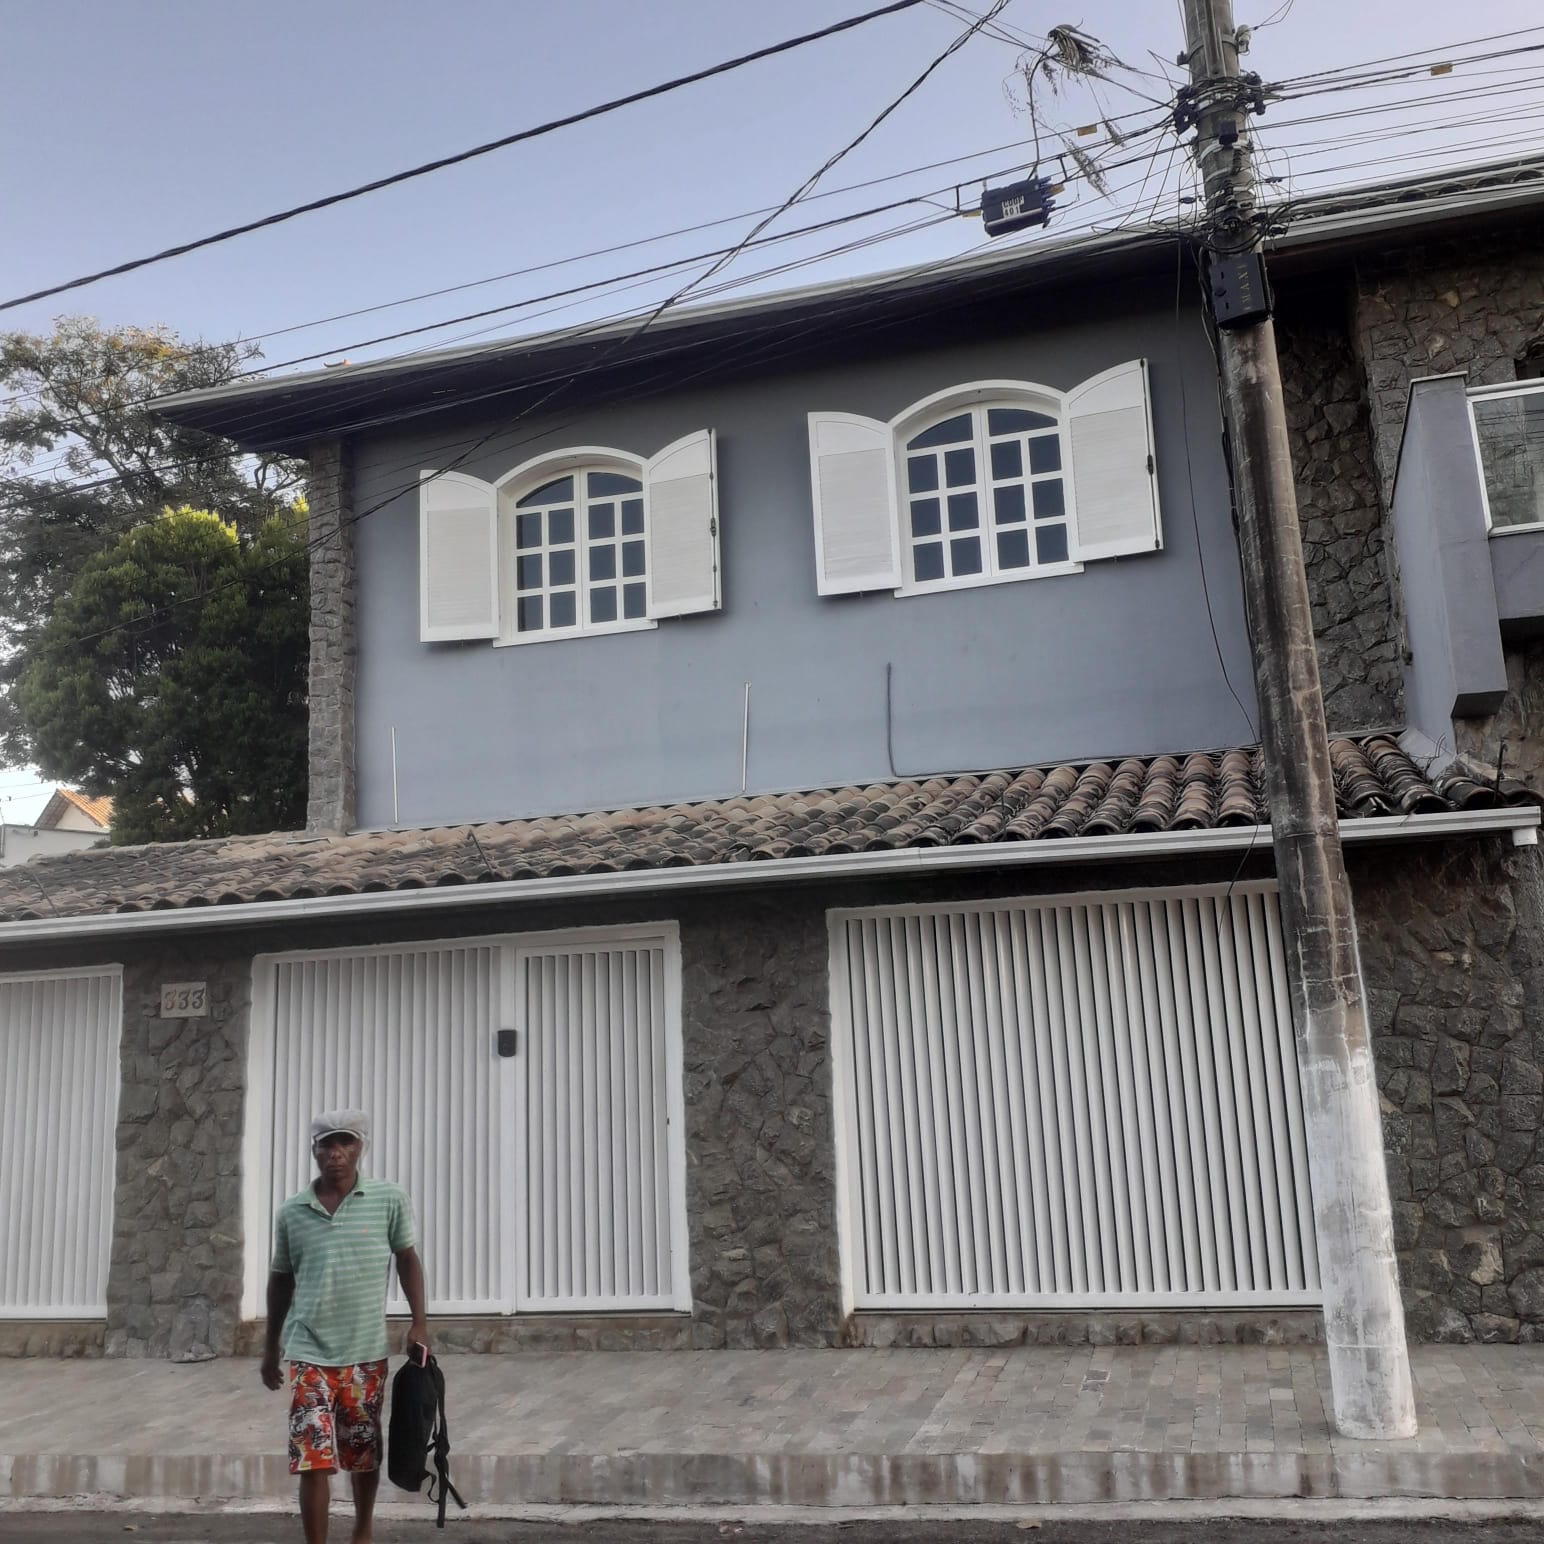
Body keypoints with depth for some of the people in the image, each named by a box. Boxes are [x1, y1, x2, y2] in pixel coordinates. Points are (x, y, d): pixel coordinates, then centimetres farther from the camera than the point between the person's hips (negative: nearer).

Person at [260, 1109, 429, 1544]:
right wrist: (270, 1348, 16)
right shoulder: (291, 1213, 0)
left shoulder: (390, 1200, -5)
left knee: (364, 1454, 14)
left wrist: (419, 1322, -2)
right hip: (309, 1354, 0)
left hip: (367, 1353, 0)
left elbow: (407, 1259, 5)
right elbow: (281, 1280, 12)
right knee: (312, 1460, -5)